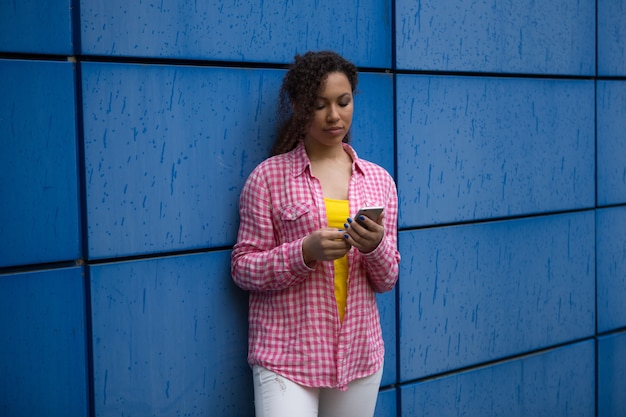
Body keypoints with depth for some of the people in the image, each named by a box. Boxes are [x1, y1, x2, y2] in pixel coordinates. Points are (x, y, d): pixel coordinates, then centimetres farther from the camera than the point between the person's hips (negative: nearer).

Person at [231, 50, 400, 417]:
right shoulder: (269, 176, -4)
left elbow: (386, 280, 9)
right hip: (286, 356, -3)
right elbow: (243, 269, -4)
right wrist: (305, 252, -20)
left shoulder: (379, 180, 7)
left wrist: (376, 246, -13)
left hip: (360, 355, 4)